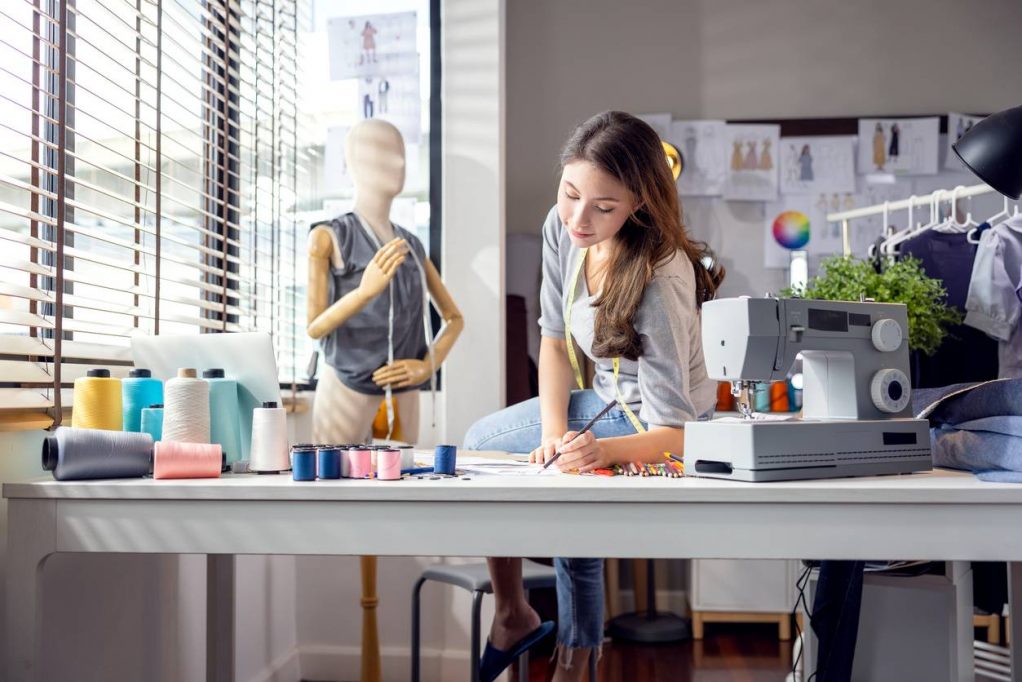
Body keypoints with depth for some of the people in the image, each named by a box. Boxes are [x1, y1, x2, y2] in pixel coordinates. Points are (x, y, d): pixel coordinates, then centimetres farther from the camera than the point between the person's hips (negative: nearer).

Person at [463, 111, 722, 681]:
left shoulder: (660, 281, -35)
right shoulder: (563, 228, -15)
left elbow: (671, 432, -33)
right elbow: (555, 339, -4)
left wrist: (602, 451, -54)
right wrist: (552, 431, -18)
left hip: (667, 423, -7)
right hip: (608, 397, 8)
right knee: (479, 442, 3)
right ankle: (511, 614, 17)